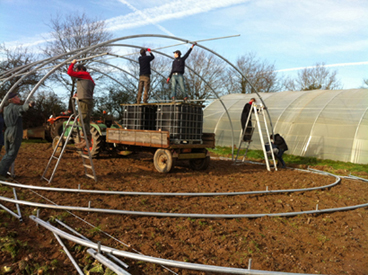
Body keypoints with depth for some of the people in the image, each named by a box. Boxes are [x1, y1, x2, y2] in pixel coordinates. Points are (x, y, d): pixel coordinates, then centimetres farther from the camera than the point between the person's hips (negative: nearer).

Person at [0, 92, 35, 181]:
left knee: (8, 153, 20)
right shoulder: (15, 107, -8)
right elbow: (23, 107, -34)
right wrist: (29, 104, -55)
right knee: (12, 155, -2)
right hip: (16, 134, -8)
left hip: (7, 133, 8)